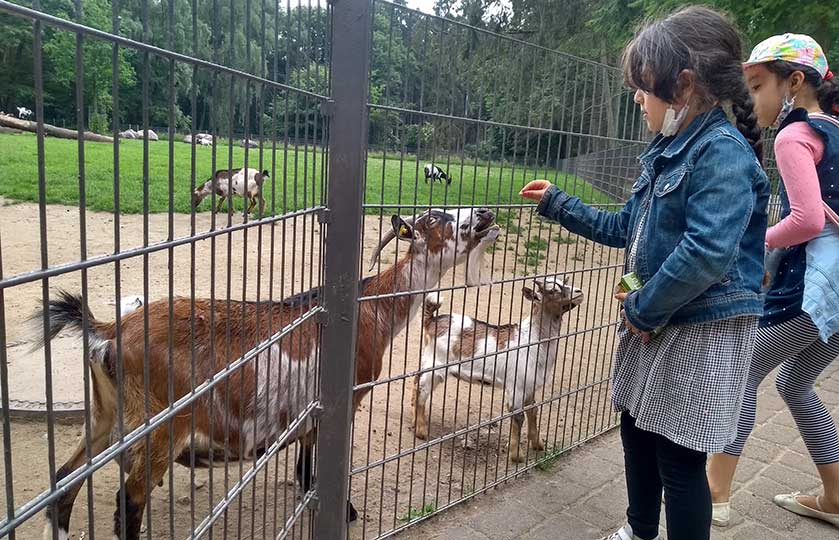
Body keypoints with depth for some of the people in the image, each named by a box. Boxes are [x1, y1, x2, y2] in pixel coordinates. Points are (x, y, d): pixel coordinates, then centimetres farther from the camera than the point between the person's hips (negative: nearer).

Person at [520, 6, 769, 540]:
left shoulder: (723, 151, -19)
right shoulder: (670, 151, 10)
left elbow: (707, 253, -28)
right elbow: (625, 228, 17)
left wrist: (644, 307, -17)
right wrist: (558, 204, 15)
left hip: (703, 328, -9)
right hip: (656, 317, 9)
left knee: (679, 455, 2)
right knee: (637, 429, 21)